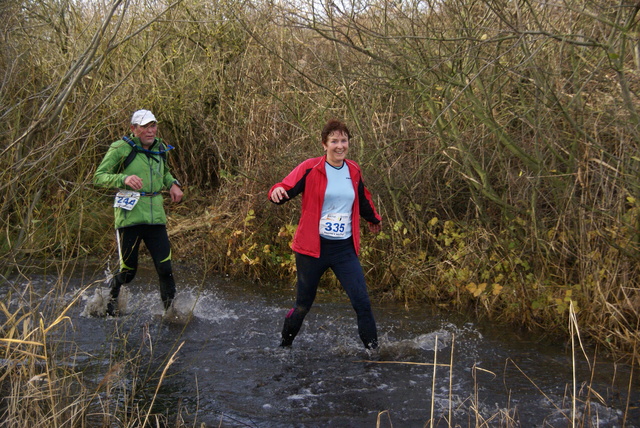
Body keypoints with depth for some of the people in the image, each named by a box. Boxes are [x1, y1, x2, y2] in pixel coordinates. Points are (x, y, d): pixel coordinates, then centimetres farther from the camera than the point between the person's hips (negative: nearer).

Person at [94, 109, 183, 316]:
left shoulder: (160, 149, 13)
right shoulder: (121, 149, -5)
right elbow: (99, 177, -7)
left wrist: (173, 184, 11)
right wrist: (124, 179, -24)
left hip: (156, 217, 4)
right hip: (129, 216, -4)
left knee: (165, 269, -6)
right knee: (128, 271, 3)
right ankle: (112, 295, 34)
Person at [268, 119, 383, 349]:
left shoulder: (353, 170, 7)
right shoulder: (310, 169, -7)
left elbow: (363, 199, 26)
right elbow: (285, 189, -13)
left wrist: (374, 219, 42)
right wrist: (277, 192, -37)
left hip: (345, 248, 3)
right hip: (313, 247, -3)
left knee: (362, 302, -5)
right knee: (303, 305, 9)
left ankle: (373, 348, 8)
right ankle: (284, 346, 32)